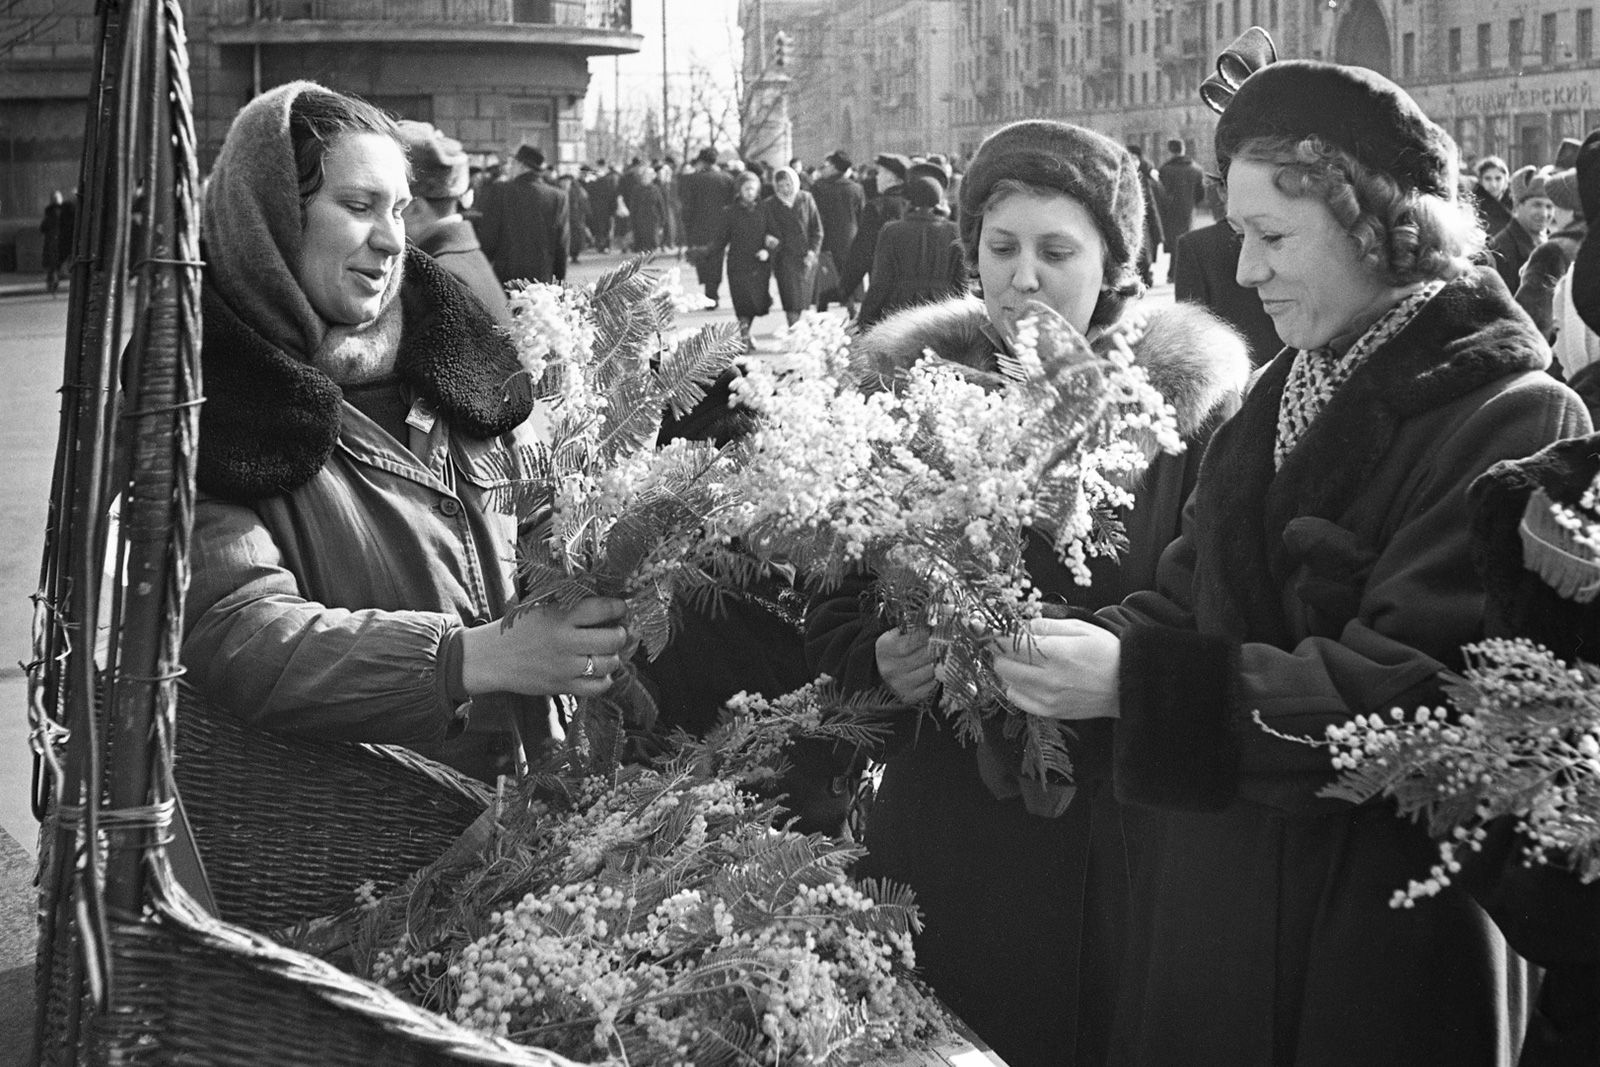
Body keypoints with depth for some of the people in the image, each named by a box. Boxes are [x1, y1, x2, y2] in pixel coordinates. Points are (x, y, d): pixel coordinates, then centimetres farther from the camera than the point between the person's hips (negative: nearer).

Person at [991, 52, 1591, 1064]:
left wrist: (1136, 680, -27)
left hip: (1382, 939, -6)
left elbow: (1415, 686, -23)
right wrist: (1080, 647, -11)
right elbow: (1189, 599, 8)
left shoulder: (1512, 421, -15)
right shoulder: (1284, 394, 10)